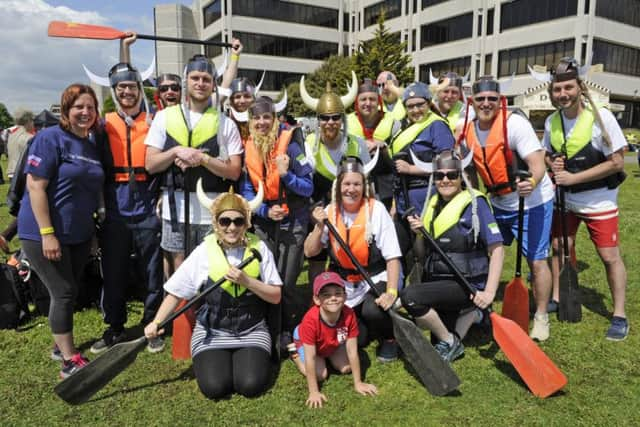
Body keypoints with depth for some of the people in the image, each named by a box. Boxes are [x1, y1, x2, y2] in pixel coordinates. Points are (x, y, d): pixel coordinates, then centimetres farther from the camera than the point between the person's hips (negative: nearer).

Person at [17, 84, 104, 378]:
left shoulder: (93, 145, 9)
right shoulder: (49, 139, -12)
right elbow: (35, 187, -18)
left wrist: (94, 229, 16)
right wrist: (47, 233, -21)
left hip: (79, 235, 7)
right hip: (44, 234, -7)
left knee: (69, 292, 16)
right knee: (64, 293, -5)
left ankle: (63, 344, 33)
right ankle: (69, 362, 5)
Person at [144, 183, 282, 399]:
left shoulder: (259, 248, -8)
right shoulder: (204, 251, -9)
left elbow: (275, 296, -7)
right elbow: (176, 292, -3)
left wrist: (246, 280, -22)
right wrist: (156, 323, -17)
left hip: (252, 331, 0)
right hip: (212, 332, 0)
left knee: (251, 386, -18)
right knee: (214, 387, -18)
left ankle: (246, 358, 15)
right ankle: (212, 359, 16)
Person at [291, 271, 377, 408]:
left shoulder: (349, 315, -35)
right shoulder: (311, 320, -44)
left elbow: (352, 351, -25)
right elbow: (310, 359, -36)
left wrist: (358, 383, -20)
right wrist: (314, 392, -32)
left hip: (334, 343, 3)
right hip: (305, 342, -3)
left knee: (346, 368, -5)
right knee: (320, 374, -13)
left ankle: (326, 356, 23)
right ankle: (296, 354, 12)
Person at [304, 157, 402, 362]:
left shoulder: (376, 209, -14)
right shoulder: (330, 212, -3)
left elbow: (392, 257, -15)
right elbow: (309, 252, -5)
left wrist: (391, 292, -25)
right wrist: (320, 226, -20)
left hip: (375, 280, -3)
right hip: (345, 285, 4)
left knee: (372, 311, -32)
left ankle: (388, 337, 2)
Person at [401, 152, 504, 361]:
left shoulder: (475, 203, -12)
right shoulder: (433, 203, 7)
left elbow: (497, 249, -15)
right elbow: (423, 254, 14)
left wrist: (489, 292, -24)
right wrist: (419, 233, -8)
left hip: (466, 284, -7)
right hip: (439, 281, 7)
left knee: (410, 296, -27)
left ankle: (450, 342, -5)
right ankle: (470, 314, 32)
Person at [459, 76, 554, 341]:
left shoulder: (515, 124, -21)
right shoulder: (468, 132, -3)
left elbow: (537, 164, -28)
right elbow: (470, 167, 11)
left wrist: (532, 183, -48)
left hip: (531, 202, -5)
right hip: (497, 203, 6)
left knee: (536, 260, -1)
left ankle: (541, 317, 18)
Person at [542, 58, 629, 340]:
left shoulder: (601, 117, -18)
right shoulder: (551, 121, -2)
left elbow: (617, 162, -18)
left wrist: (573, 177, -22)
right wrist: (553, 165, -11)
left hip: (598, 200, -4)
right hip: (565, 199, 5)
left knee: (610, 256, 0)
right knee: (558, 247, 11)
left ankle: (619, 315, 14)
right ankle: (556, 298, 29)